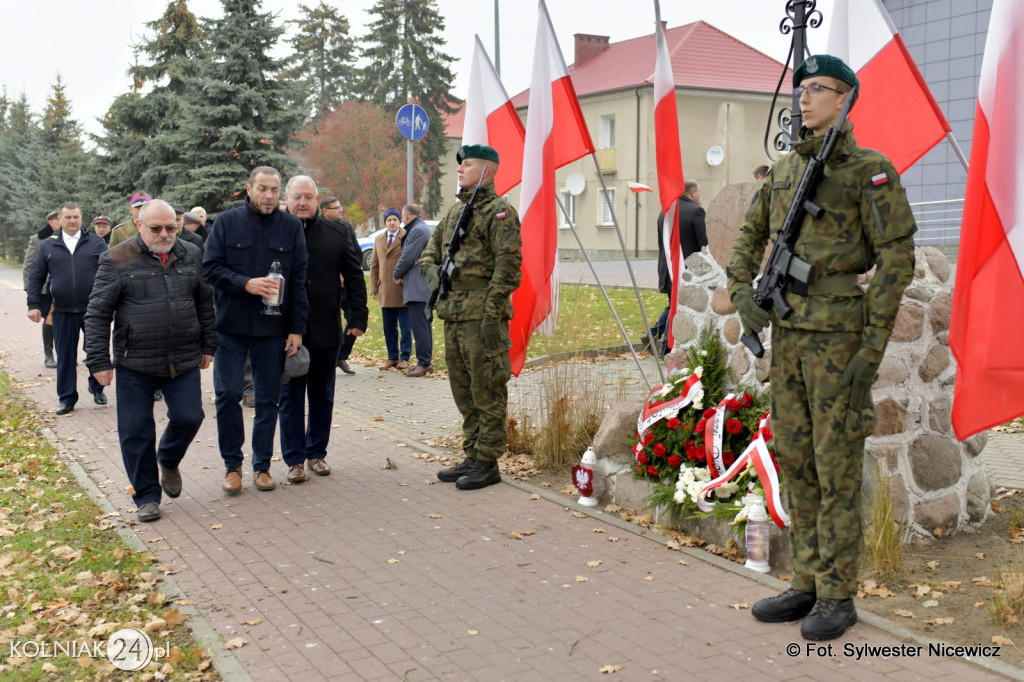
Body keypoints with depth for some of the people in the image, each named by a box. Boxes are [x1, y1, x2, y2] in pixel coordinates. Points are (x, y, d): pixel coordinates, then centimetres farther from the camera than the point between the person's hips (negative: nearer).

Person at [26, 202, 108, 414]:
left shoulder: (96, 243, 3)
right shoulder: (47, 245, 7)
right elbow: (36, 277, 9)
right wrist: (34, 304, 1)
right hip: (63, 311, 1)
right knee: (65, 355, 7)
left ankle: (97, 388, 28)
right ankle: (67, 398, 17)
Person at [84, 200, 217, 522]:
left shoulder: (191, 256, 6)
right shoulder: (118, 261, -5)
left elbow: (205, 303, 14)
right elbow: (97, 314, -4)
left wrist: (207, 345, 11)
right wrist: (99, 361, -7)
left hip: (183, 362, 3)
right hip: (134, 365, -2)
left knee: (189, 417, 0)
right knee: (136, 430, 2)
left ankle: (168, 462, 32)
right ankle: (147, 496, 18)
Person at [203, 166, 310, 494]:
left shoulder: (291, 227, 3)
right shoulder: (227, 222, 1)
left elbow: (299, 280, 2)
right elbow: (210, 267, -2)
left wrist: (297, 328, -3)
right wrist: (245, 284, -18)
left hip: (273, 328, 1)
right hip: (230, 325, -1)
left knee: (268, 399, 7)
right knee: (227, 395, 1)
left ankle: (262, 465, 19)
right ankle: (232, 464, 15)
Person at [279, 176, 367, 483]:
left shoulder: (339, 233, 3)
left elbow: (354, 277, 6)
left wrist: (358, 318, 0)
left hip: (326, 330, 2)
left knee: (322, 396, 12)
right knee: (291, 397, 6)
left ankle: (317, 453, 25)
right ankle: (294, 459, 14)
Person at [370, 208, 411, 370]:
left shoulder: (407, 238, -4)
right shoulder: (378, 239, 15)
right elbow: (374, 265, 16)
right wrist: (374, 288, 10)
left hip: (402, 290, -5)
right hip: (385, 292, 5)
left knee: (405, 327, 1)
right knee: (389, 328, 9)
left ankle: (404, 358, 9)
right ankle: (392, 357, 17)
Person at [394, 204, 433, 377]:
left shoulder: (418, 230, -12)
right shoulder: (421, 229, 21)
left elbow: (408, 256, -15)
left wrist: (397, 274, 1)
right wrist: (401, 274, 10)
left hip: (418, 286, -11)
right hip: (421, 286, 11)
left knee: (419, 325, -11)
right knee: (423, 324, 13)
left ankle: (424, 362, -11)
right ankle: (425, 360, 18)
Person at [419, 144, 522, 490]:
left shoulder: (499, 211, -8)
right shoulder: (454, 211, 19)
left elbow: (508, 265, -16)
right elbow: (430, 249, 27)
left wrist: (492, 313, -21)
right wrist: (431, 271, 3)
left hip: (482, 317, -9)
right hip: (453, 316, 9)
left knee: (487, 394, -2)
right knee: (464, 393, 14)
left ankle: (488, 464, 6)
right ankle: (472, 457, 24)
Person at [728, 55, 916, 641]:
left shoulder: (870, 170, -7)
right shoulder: (785, 170, 14)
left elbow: (898, 258, -11)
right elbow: (750, 237, 23)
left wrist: (873, 348, -17)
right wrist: (743, 294, 4)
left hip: (840, 335, -7)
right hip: (788, 333, 7)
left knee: (836, 465, -2)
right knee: (796, 461, 10)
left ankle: (838, 597, 10)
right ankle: (808, 585, 21)